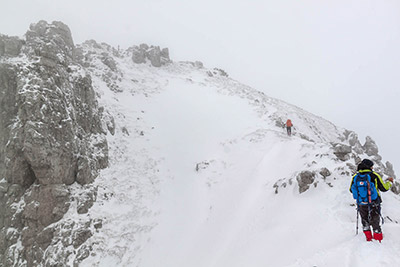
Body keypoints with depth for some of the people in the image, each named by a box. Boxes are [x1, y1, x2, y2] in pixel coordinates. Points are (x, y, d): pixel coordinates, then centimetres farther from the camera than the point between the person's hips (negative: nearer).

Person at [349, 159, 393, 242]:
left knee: (365, 221, 22)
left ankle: (369, 238, 26)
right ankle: (378, 241, 20)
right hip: (374, 205, -2)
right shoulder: (374, 175, -12)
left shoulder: (355, 177, -3)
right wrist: (390, 182, 15)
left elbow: (351, 190, 8)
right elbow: (384, 188, -5)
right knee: (375, 223, 12)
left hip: (361, 205, 2)